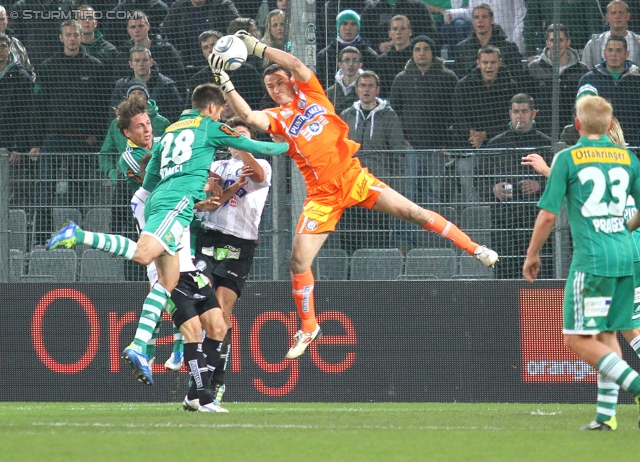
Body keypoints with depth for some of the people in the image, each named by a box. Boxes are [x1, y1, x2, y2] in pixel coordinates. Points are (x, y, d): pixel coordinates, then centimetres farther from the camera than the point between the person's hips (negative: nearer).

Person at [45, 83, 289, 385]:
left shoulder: (170, 131, 28)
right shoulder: (210, 127, 10)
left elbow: (149, 180, 27)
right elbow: (254, 147, 15)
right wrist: (288, 146, 30)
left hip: (158, 200, 8)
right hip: (179, 200, -8)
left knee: (167, 279, 4)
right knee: (143, 254, -26)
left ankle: (139, 347, -6)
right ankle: (79, 236, -34)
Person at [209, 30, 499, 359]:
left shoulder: (310, 94, 4)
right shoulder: (276, 118, 2)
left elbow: (297, 65, -13)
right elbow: (247, 115, -18)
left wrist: (257, 47, -15)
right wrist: (224, 81, -26)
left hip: (354, 178, -1)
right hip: (322, 195, 1)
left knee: (414, 213, -8)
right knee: (299, 261, -6)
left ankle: (474, 249, 6)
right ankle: (308, 328, 11)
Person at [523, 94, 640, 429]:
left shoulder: (567, 158, -3)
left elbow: (548, 214, -5)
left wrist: (532, 255, 9)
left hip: (592, 258, -6)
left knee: (578, 340, -2)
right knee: (607, 335, 16)